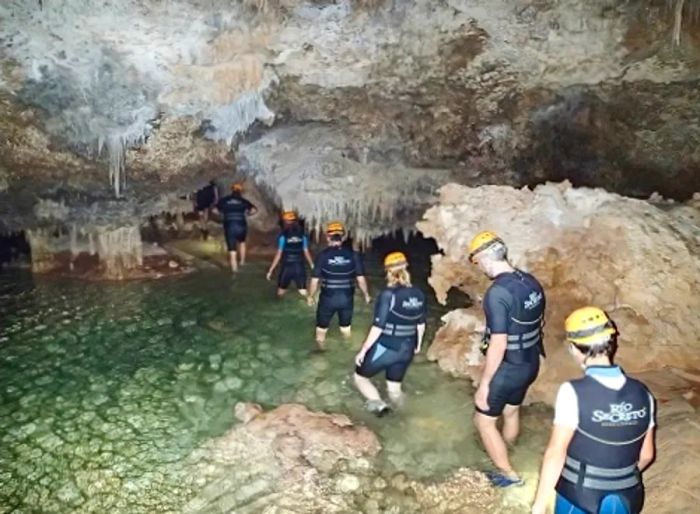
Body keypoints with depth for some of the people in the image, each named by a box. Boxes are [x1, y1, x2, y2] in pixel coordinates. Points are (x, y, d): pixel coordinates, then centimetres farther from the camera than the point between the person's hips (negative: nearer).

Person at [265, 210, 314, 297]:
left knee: (280, 293, 14)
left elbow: (279, 255, -9)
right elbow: (306, 252, 3)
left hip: (287, 267, -3)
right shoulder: (302, 235, 1)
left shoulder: (283, 236, -8)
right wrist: (313, 266, 16)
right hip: (300, 267, 3)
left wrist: (270, 270, -4)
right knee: (303, 293, 7)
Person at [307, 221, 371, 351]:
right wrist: (366, 295, 12)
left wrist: (310, 296, 9)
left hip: (328, 298, -2)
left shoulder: (322, 255, -11)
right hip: (347, 298, 2)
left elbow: (315, 280, -8)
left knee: (322, 325, 20)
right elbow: (361, 279, -4)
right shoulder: (353, 255, -7)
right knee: (346, 325, 24)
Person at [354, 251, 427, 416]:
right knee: (394, 386, 22)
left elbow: (378, 327, -21)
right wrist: (418, 344, 26)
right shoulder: (418, 294, -2)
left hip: (385, 348, -6)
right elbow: (421, 324, 9)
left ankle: (378, 403, -7)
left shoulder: (388, 295, -21)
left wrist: (363, 351, -12)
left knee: (360, 377, 13)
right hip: (406, 350, 6)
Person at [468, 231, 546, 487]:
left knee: (484, 420, 11)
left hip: (507, 369, -8)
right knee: (511, 411, 28)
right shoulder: (531, 282, -2)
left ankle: (508, 474, 23)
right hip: (530, 364, 8)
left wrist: (484, 384, -19)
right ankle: (501, 456, 50)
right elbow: (539, 323, 12)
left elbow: (498, 344, -28)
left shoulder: (498, 292, -28)